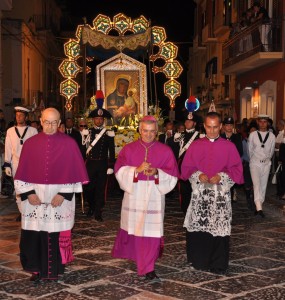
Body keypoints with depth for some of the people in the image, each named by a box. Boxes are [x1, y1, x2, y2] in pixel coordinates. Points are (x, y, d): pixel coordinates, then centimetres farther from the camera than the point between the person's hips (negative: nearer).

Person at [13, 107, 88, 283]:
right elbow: (23, 173, 5)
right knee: (34, 235, 3)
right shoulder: (30, 144, 4)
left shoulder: (69, 144, -3)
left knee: (57, 235, 2)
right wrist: (29, 193, -7)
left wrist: (63, 194, -12)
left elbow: (74, 172, -4)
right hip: (34, 199, 2)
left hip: (60, 198, -2)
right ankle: (38, 269, 19)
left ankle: (55, 270, 18)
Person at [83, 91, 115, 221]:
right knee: (87, 188, 3)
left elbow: (111, 151, 2)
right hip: (90, 163, 1)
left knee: (100, 188, 1)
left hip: (103, 164, -1)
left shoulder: (109, 133, 2)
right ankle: (92, 207, 29)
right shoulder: (87, 132, 4)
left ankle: (98, 213, 10)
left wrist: (111, 166, -4)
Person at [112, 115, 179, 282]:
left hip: (154, 196, -1)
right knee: (135, 228, 9)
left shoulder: (165, 151, 3)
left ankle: (149, 269, -2)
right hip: (134, 195, 1)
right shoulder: (129, 149, 4)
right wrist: (136, 170, -20)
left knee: (152, 230, -6)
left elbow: (172, 175, -1)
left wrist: (157, 172, -19)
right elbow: (120, 170, -4)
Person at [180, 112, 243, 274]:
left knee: (219, 228, 0)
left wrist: (221, 176, -14)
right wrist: (198, 175, -12)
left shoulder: (229, 146, 3)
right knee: (198, 227, 3)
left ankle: (218, 264, 11)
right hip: (200, 194, 1)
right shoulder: (196, 145, 7)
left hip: (221, 195, -1)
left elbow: (237, 169, 2)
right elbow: (186, 168, 7)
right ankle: (200, 260, 18)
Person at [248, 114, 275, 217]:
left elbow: (271, 151, 12)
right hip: (255, 163, -2)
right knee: (257, 184, -16)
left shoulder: (271, 136, 0)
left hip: (266, 163, 2)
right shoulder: (253, 135, -2)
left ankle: (259, 206, 18)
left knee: (263, 186, 7)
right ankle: (259, 208, -25)